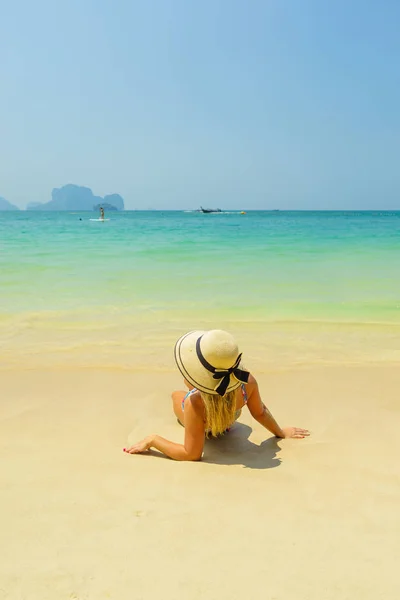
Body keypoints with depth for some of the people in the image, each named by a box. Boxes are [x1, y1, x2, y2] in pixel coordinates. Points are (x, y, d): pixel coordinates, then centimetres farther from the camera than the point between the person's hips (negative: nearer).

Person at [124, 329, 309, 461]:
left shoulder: (195, 404, -51)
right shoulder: (248, 383, -41)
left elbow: (192, 454, -40)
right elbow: (260, 413, -20)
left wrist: (152, 440, -32)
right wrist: (280, 432, -1)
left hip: (203, 430, -2)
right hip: (229, 424, 2)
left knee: (176, 394, 29)